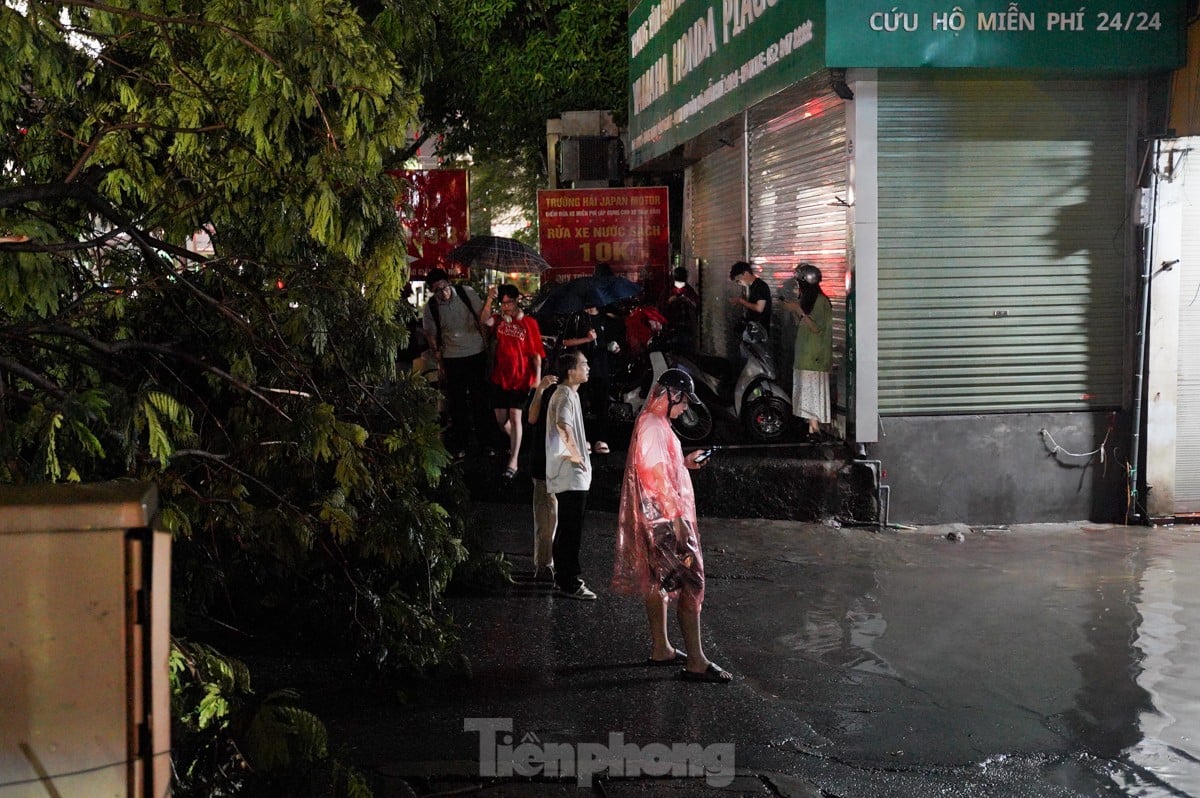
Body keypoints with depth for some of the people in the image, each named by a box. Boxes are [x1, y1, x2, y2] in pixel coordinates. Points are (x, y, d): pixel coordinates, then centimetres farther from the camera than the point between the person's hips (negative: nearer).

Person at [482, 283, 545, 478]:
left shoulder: (529, 323, -5)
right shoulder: (499, 320, 5)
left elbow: (536, 353, -5)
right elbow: (485, 320, -19)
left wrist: (538, 378, -12)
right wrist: (490, 298, -30)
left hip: (521, 379, -4)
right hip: (500, 377, 4)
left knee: (515, 416, -11)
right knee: (501, 419, 10)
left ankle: (513, 462, -10)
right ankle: (516, 443, 40)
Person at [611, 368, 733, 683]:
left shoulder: (652, 422, 15)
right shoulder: (653, 425, -18)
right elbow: (656, 475, -24)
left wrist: (684, 462, 14)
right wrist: (677, 518, -24)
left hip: (655, 518, 11)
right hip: (665, 517, -11)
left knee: (659, 581, 16)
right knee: (689, 583, -9)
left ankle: (660, 648, 24)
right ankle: (695, 662, -9)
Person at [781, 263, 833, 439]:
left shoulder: (821, 301, -12)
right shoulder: (808, 300, 15)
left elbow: (817, 328, -18)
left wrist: (799, 310, -18)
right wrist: (794, 309, 10)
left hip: (815, 356, -9)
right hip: (804, 355, 9)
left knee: (813, 390, -9)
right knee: (806, 390, 5)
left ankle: (814, 427, -8)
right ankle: (812, 425, 6)